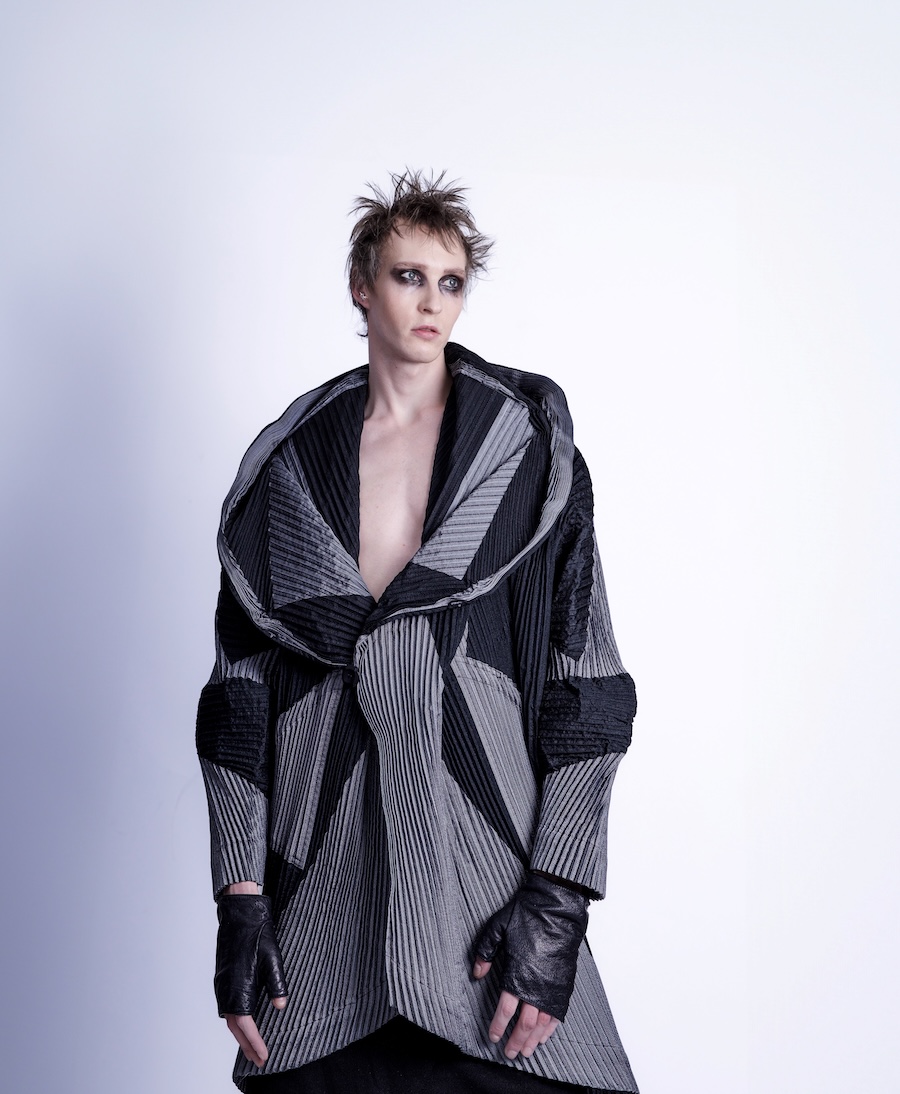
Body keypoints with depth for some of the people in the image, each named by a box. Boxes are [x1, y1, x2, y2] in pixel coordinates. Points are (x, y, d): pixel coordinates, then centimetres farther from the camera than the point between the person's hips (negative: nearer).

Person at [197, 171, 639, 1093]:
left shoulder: (528, 445, 1)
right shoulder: (289, 462, 6)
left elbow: (584, 675, -4)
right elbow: (241, 681, 4)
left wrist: (557, 898, -11)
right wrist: (240, 896, -1)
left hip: (484, 827, -1)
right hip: (324, 855, 2)